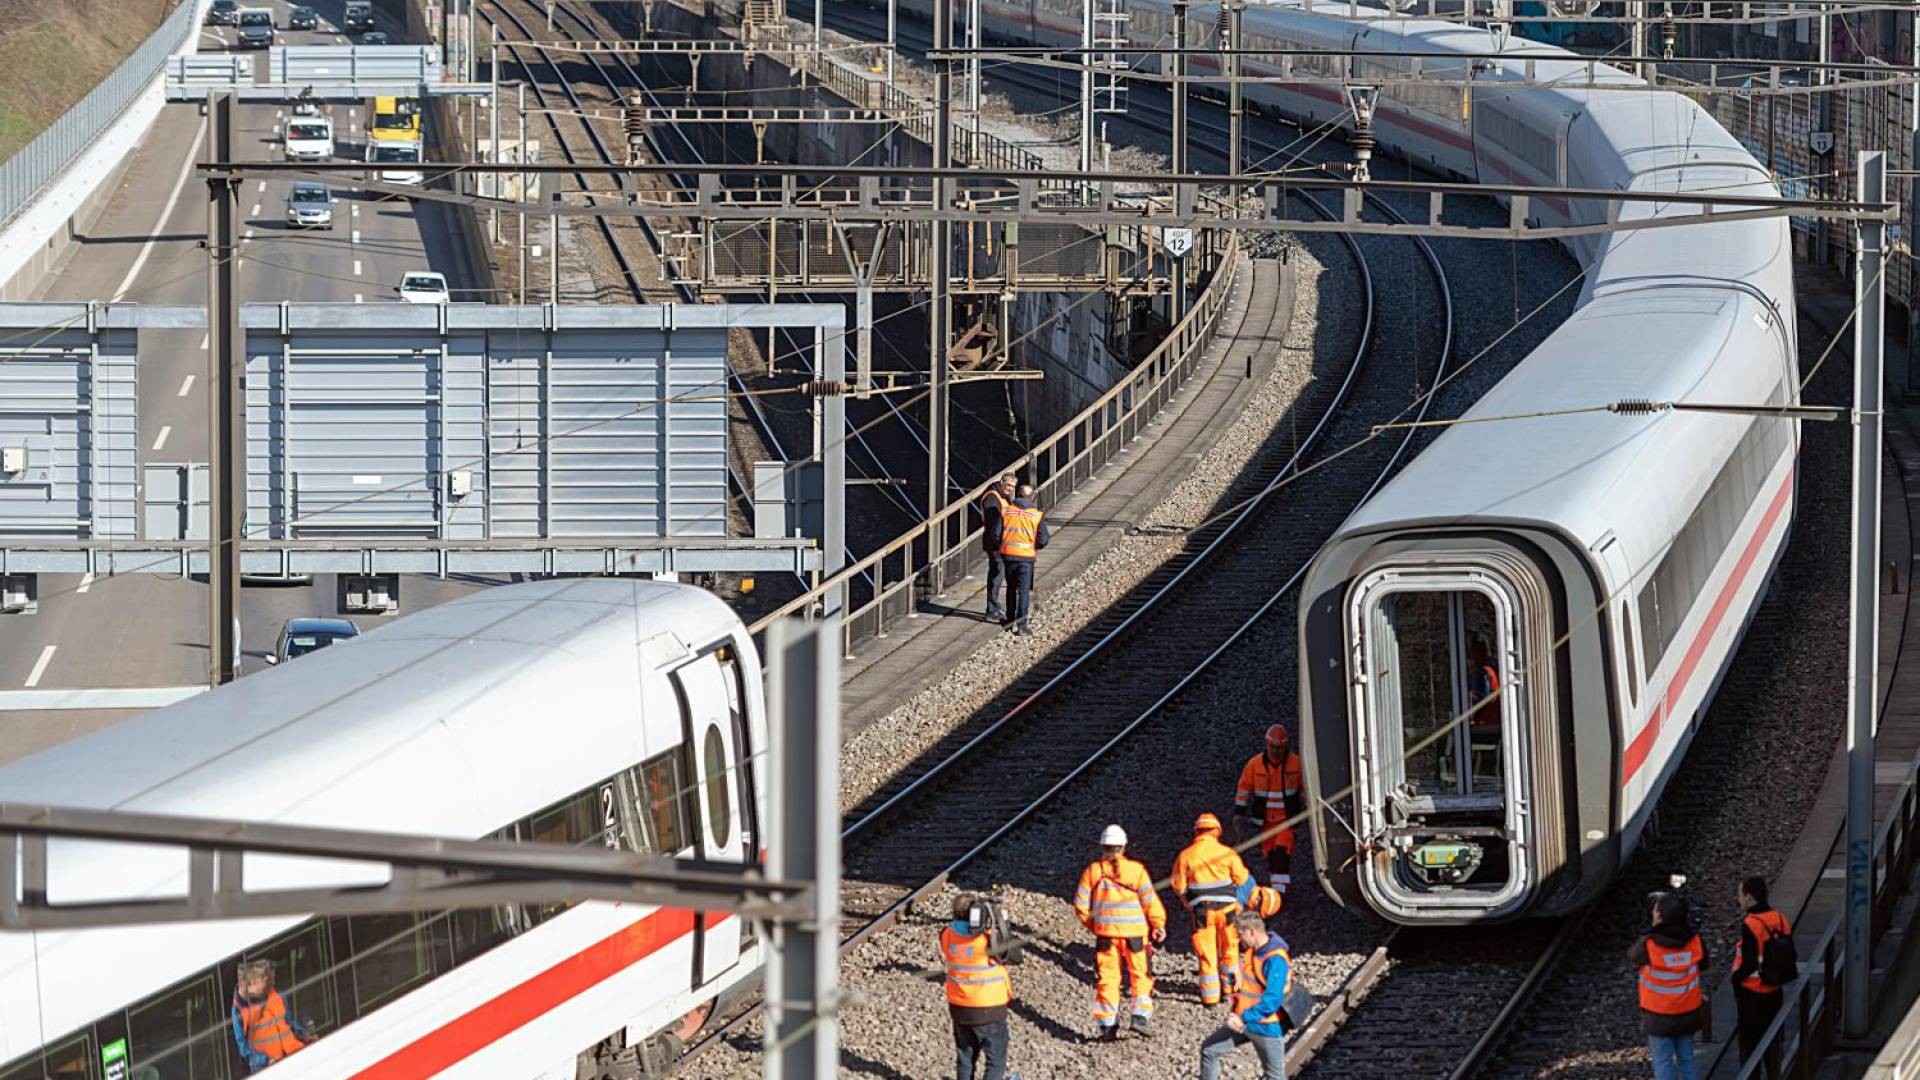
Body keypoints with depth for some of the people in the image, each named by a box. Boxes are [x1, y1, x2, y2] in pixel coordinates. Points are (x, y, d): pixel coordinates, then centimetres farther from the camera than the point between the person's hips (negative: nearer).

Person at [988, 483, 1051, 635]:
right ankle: (1021, 624, -2)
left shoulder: (1006, 510, 0)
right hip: (1027, 556, -2)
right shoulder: (1037, 515, -4)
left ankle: (1010, 620, 30)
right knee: (1024, 590, 3)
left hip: (1008, 554, 2)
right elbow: (1042, 541, -6)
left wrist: (998, 546, 19)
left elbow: (996, 534, -1)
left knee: (1011, 588, 20)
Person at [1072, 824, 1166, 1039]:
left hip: (1105, 934, 2)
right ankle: (1141, 1015, -2)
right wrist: (1158, 925, 7)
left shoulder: (1092, 871, 1)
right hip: (1134, 933, -2)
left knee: (1107, 978, 8)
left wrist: (1092, 925, 17)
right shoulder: (1136, 870, -6)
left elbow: (1081, 905, 3)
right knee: (1141, 975, 10)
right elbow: (1150, 900, -5)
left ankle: (1108, 1024, 5)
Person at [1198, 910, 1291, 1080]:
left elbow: (1272, 1001, -30)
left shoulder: (1276, 960, -25)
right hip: (1243, 1022, 9)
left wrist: (1244, 1019, -28)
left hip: (1267, 1027, -9)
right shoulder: (1252, 951, 3)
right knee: (1209, 1050, 10)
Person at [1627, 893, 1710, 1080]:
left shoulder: (1648, 945, -24)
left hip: (1659, 1017, -4)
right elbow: (1703, 965, 7)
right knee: (1687, 1061, 16)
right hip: (1687, 1014, 4)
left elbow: (1631, 957, -2)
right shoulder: (1695, 942, -11)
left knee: (1663, 1063, 7)